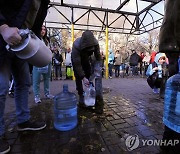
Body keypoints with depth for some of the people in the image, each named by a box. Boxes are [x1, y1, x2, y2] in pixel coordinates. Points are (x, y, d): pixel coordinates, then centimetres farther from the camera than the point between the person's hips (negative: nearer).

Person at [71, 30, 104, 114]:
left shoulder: (95, 43, -29)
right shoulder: (76, 45, -38)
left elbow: (98, 58, -20)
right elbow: (77, 64, -35)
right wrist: (83, 77, -36)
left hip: (86, 59, 2)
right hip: (77, 60, -2)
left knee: (90, 78, -4)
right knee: (78, 79, -4)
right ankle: (81, 100, 9)